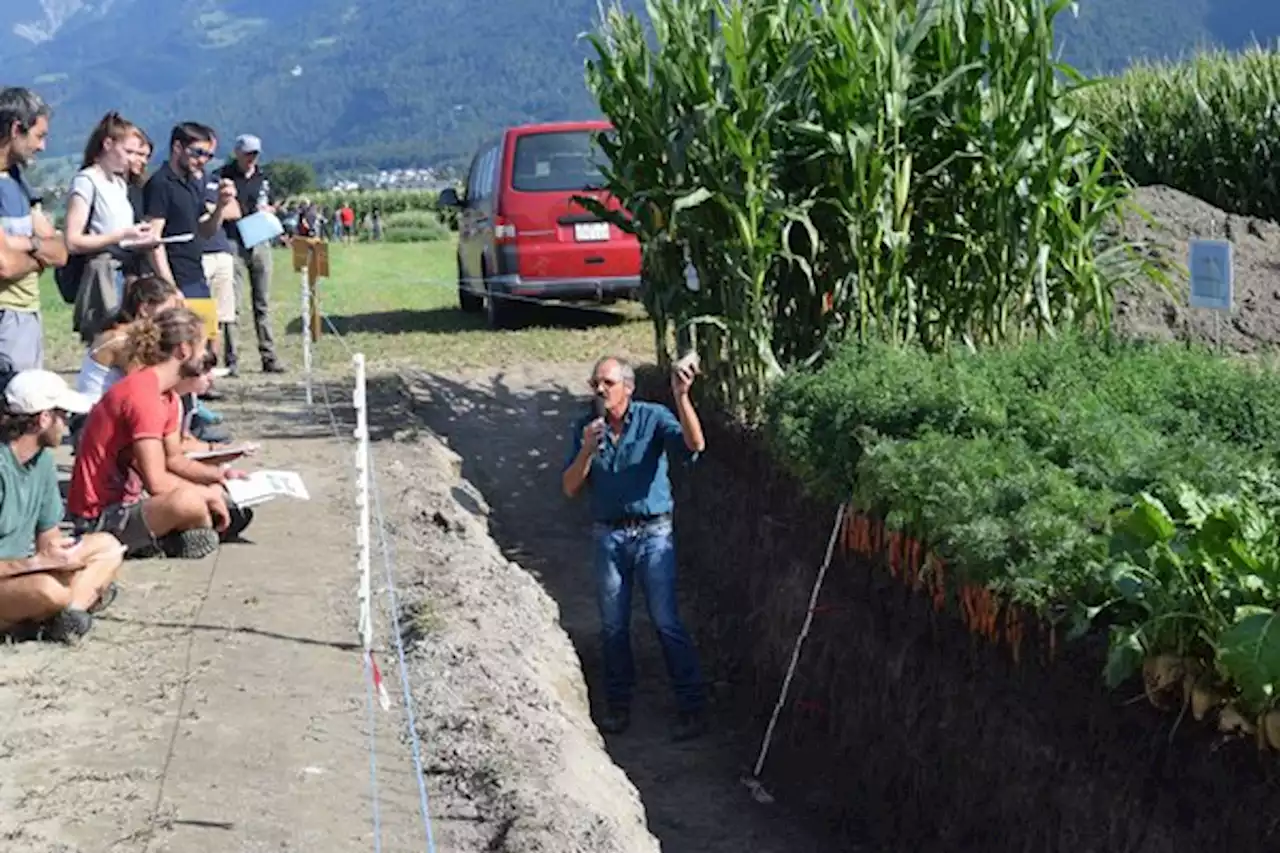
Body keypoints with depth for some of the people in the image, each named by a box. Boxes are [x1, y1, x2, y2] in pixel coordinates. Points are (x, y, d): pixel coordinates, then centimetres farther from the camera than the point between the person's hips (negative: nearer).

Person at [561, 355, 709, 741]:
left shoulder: (653, 418, -6)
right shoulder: (586, 428, 4)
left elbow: (694, 444, -23)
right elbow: (570, 488, 1)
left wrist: (681, 397, -35)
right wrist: (587, 450, -16)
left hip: (652, 534, -3)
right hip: (608, 536, 4)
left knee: (666, 622, -5)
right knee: (613, 626, 10)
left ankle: (692, 706, 2)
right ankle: (618, 705, 24)